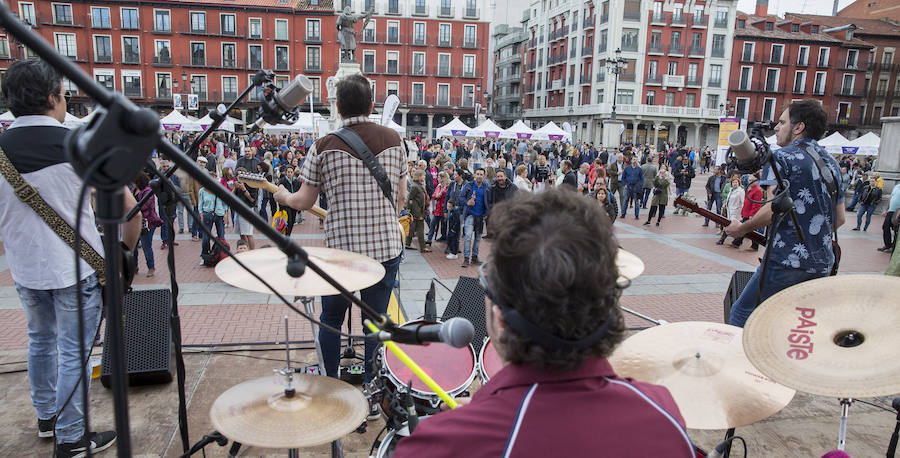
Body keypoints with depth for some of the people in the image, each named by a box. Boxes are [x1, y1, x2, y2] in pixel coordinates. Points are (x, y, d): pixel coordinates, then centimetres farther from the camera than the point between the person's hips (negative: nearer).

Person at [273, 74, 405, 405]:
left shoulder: (324, 147, -7)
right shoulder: (393, 140, 1)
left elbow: (304, 202, -2)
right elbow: (401, 197, 7)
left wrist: (283, 196, 20)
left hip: (341, 249, -2)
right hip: (387, 246, 2)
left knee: (331, 319, 18)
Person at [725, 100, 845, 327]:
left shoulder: (782, 157, -8)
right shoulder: (831, 163, 15)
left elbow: (773, 209, -19)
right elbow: (839, 219, 17)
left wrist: (742, 228, -5)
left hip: (787, 259, -8)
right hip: (823, 264, 8)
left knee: (742, 313, 3)